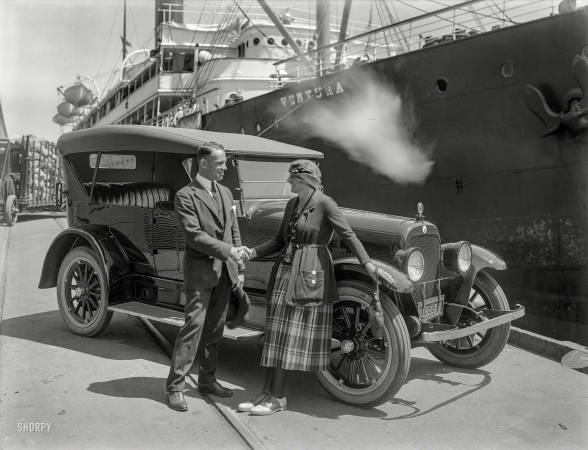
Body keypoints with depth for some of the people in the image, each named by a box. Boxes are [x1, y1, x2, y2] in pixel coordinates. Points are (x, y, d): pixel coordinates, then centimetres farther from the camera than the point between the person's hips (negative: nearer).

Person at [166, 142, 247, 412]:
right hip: (200, 271, -6)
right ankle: (175, 387, 4)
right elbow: (194, 235, -17)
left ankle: (207, 380, 25)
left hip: (224, 272, 7)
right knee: (193, 327, -6)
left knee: (215, 329, 13)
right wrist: (227, 250, -20)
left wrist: (238, 268, 11)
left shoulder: (225, 193, 14)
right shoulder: (186, 196, -8)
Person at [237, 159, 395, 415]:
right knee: (276, 334, 8)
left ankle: (277, 398, 8)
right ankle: (268, 392, 16)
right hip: (284, 271, 7)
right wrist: (253, 253, 5)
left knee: (291, 335, -2)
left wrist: (368, 264, -25)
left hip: (309, 274, -7)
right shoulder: (292, 204, 13)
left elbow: (348, 235, -15)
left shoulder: (324, 204, -9)